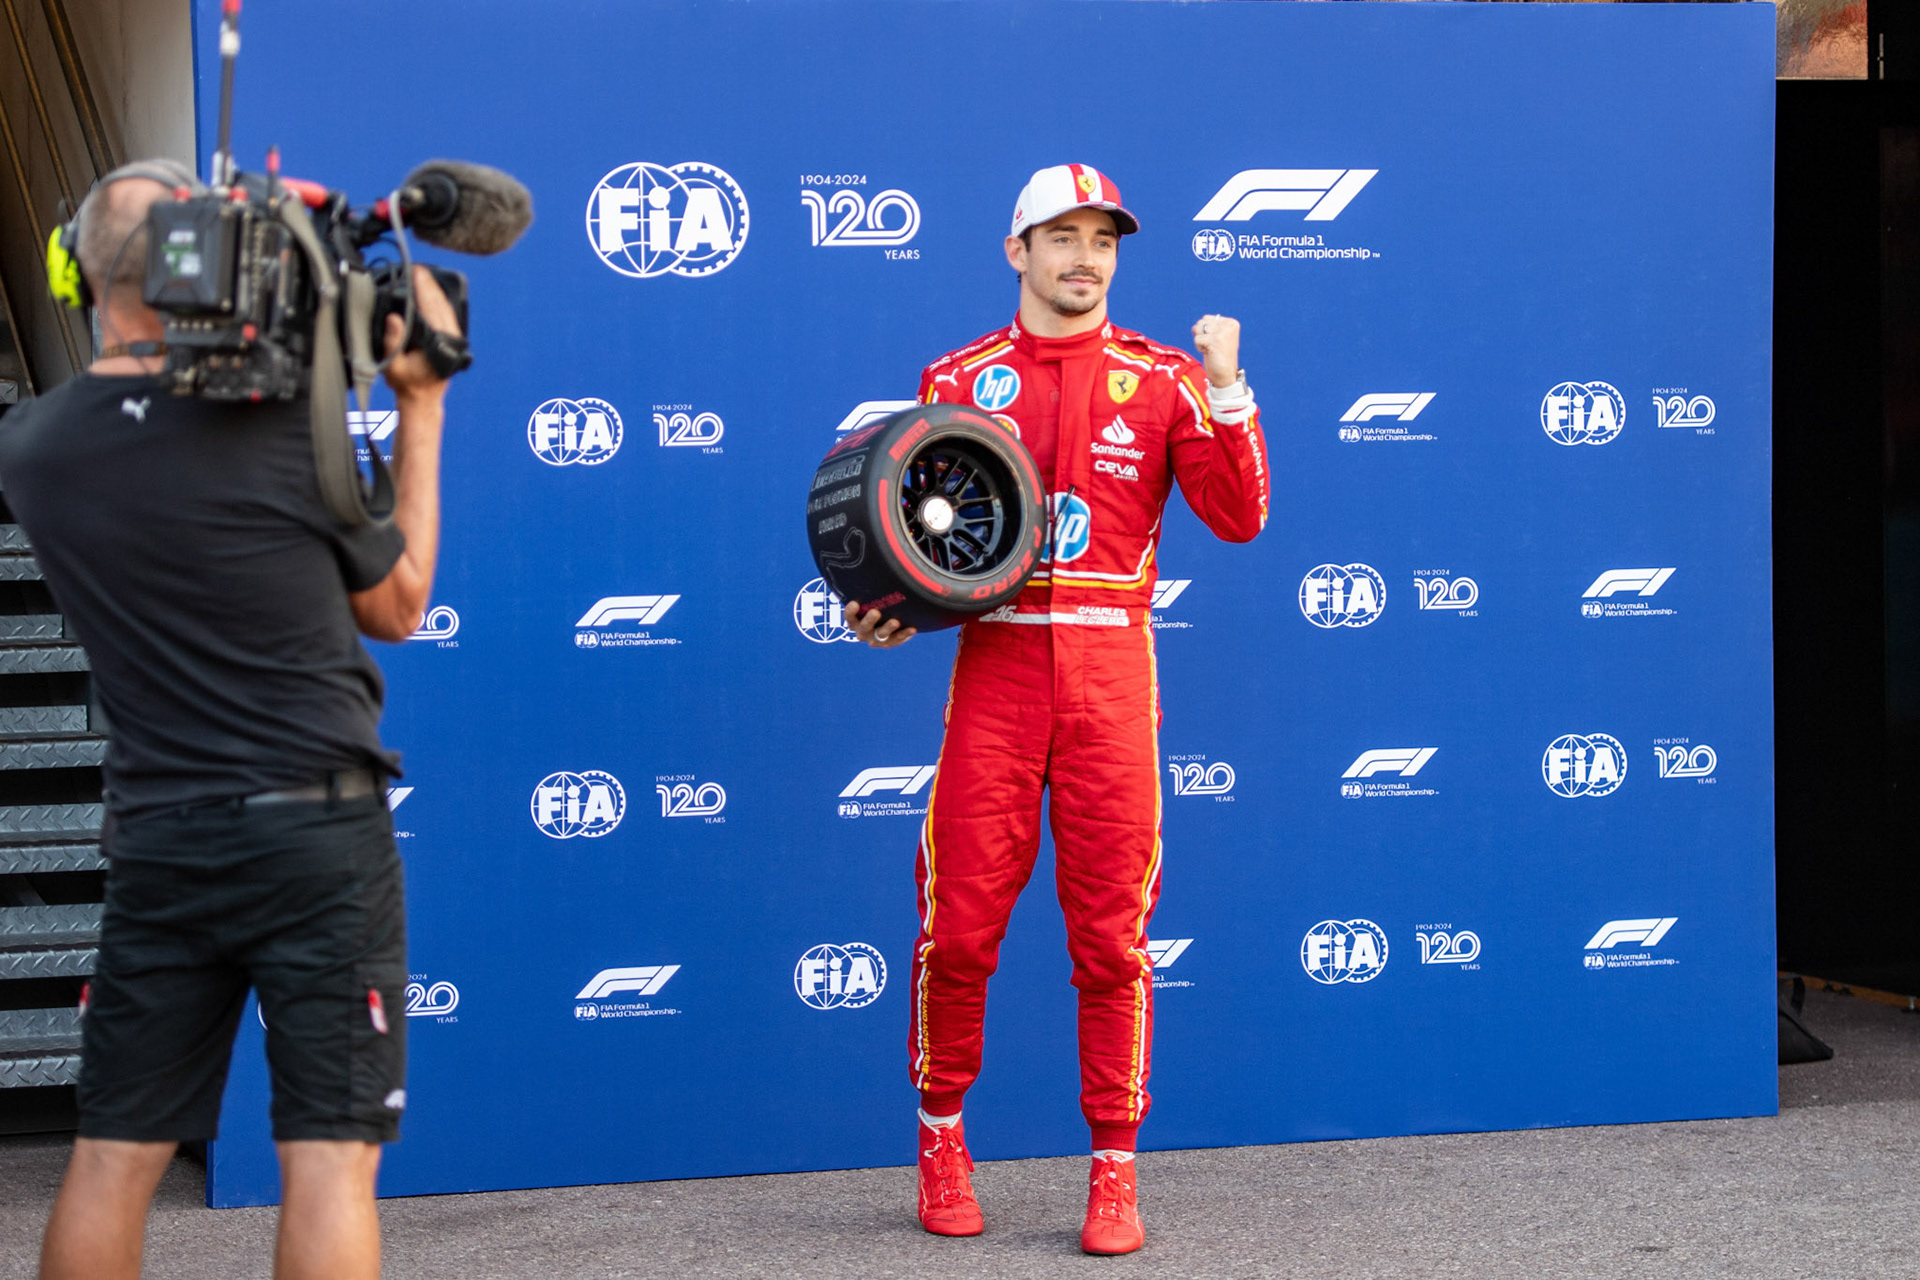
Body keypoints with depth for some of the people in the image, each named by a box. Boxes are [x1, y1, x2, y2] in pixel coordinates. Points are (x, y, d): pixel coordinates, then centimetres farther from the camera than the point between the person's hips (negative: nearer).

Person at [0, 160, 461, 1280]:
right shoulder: (281, 431, -11)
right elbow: (400, 605, 4)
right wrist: (423, 410, 9)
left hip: (155, 844, 4)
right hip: (319, 831, -4)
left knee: (112, 1160, 11)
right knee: (330, 1158, -1)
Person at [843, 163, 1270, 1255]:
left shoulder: (1163, 380, 8)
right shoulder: (959, 380, 10)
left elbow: (1240, 517, -2)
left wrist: (1226, 392, -12)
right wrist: (887, 612, -4)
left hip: (1111, 665, 0)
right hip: (994, 661, 0)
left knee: (1112, 929, 1)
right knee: (959, 920, -1)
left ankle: (1116, 1173, 9)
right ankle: (942, 1136, 20)